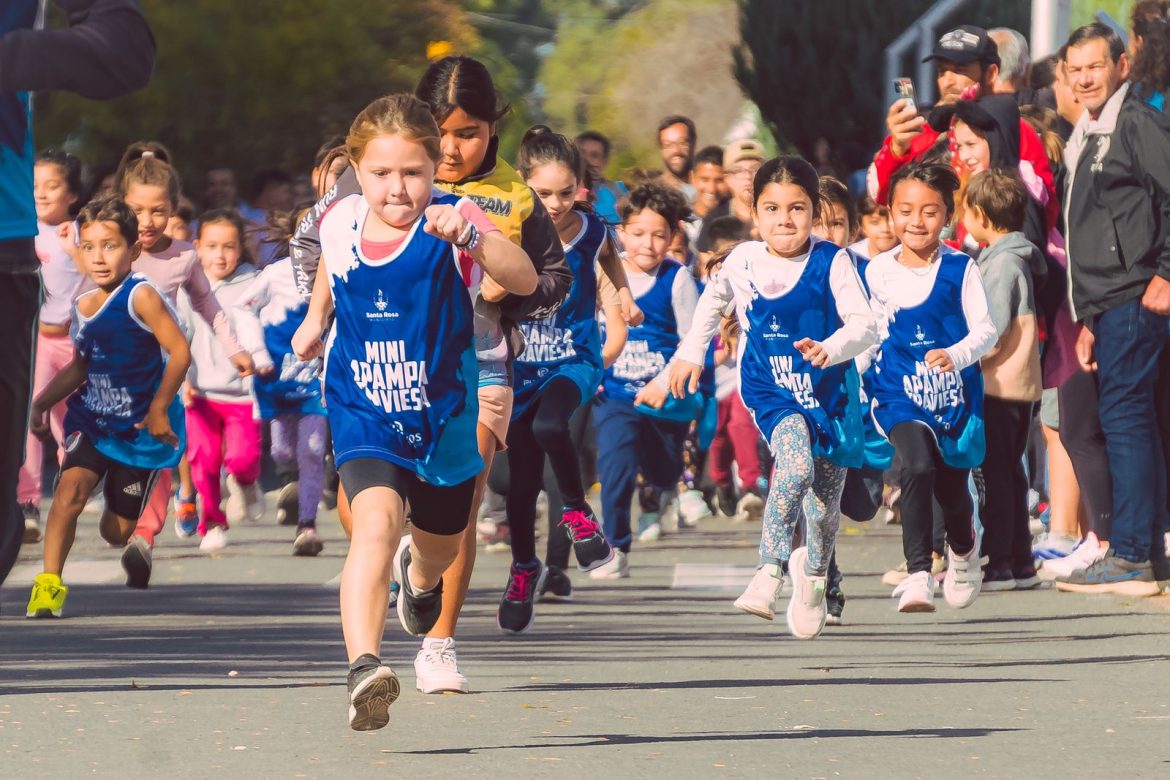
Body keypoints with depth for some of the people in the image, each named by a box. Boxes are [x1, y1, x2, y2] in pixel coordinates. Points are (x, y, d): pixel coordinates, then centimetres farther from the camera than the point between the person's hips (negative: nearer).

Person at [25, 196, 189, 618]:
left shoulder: (141, 297, -17)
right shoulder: (83, 306, 4)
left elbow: (179, 353, -22)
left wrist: (158, 410, -20)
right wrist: (40, 403, 8)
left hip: (141, 429, -4)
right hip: (93, 421, 4)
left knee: (116, 532, 6)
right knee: (70, 489, -23)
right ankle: (49, 584, -18)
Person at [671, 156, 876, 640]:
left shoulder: (831, 263, -12)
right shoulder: (743, 263, -4)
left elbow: (865, 326, -18)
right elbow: (713, 301, 18)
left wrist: (829, 349, -36)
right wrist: (691, 352, 18)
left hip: (830, 391, 0)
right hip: (772, 391, 0)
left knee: (824, 502, 7)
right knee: (797, 466, -29)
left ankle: (814, 576, 35)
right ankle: (769, 570, -19)